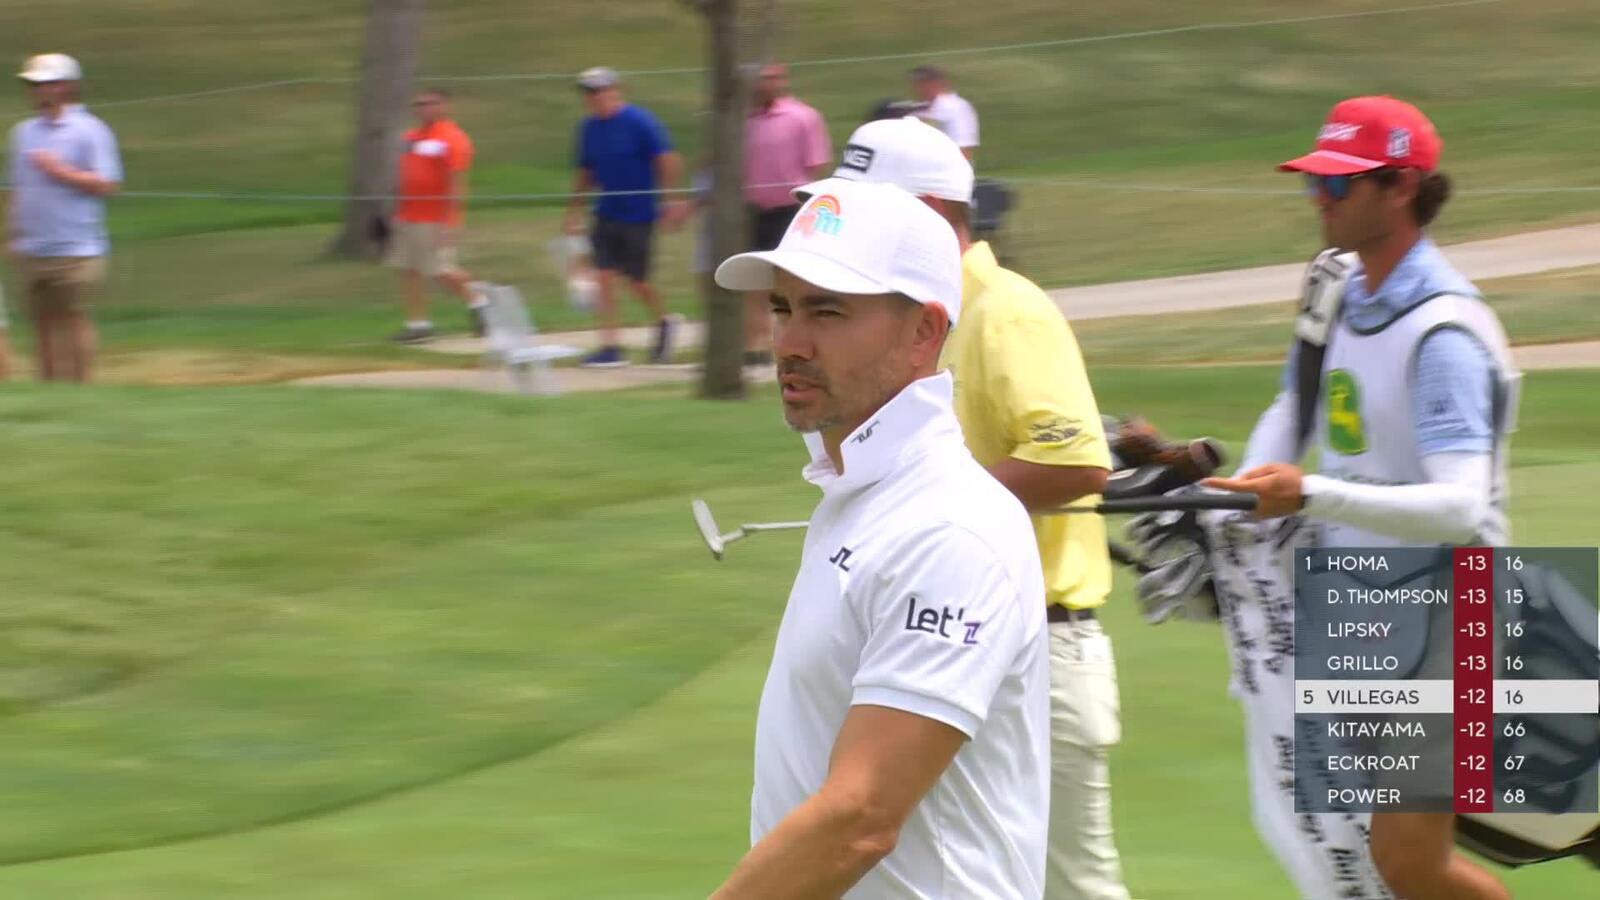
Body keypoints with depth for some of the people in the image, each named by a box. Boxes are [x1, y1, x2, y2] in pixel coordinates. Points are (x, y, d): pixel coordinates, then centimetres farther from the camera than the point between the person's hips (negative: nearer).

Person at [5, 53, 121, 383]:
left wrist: (60, 171, -15)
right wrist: (12, 233, 14)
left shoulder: (89, 130, -5)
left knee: (73, 318, -3)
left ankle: (80, 384, 2)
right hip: (32, 251, 6)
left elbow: (106, 184, -12)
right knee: (43, 321, 7)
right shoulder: (24, 132, 15)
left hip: (75, 249, -6)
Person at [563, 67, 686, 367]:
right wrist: (575, 210, 13)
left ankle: (663, 321, 30)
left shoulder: (640, 122, -12)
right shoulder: (590, 128, 6)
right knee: (605, 275, -4)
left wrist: (674, 201, -18)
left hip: (638, 215, -5)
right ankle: (610, 347, -1)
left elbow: (668, 160, -12)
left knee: (636, 279, 1)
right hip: (606, 215, 5)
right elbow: (586, 173, 16)